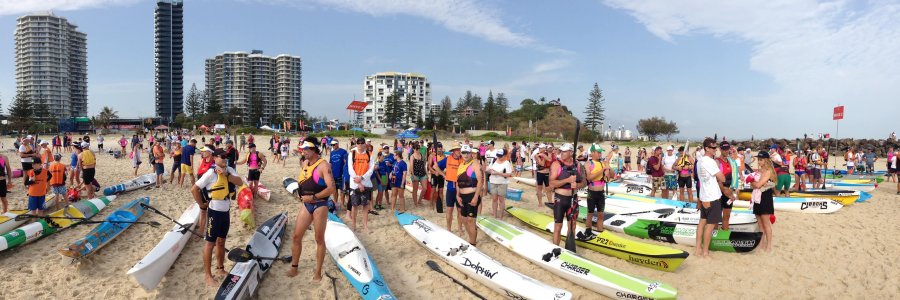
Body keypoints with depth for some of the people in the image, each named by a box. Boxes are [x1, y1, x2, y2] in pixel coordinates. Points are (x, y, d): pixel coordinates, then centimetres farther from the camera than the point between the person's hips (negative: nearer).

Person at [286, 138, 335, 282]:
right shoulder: (304, 164, 8)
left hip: (320, 206, -7)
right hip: (306, 205, 7)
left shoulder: (323, 165, -15)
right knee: (296, 236, 8)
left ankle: (318, 272, 17)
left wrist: (313, 197, -23)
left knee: (319, 239, 5)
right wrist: (297, 190, 4)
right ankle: (294, 267, 24)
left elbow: (331, 188, -23)